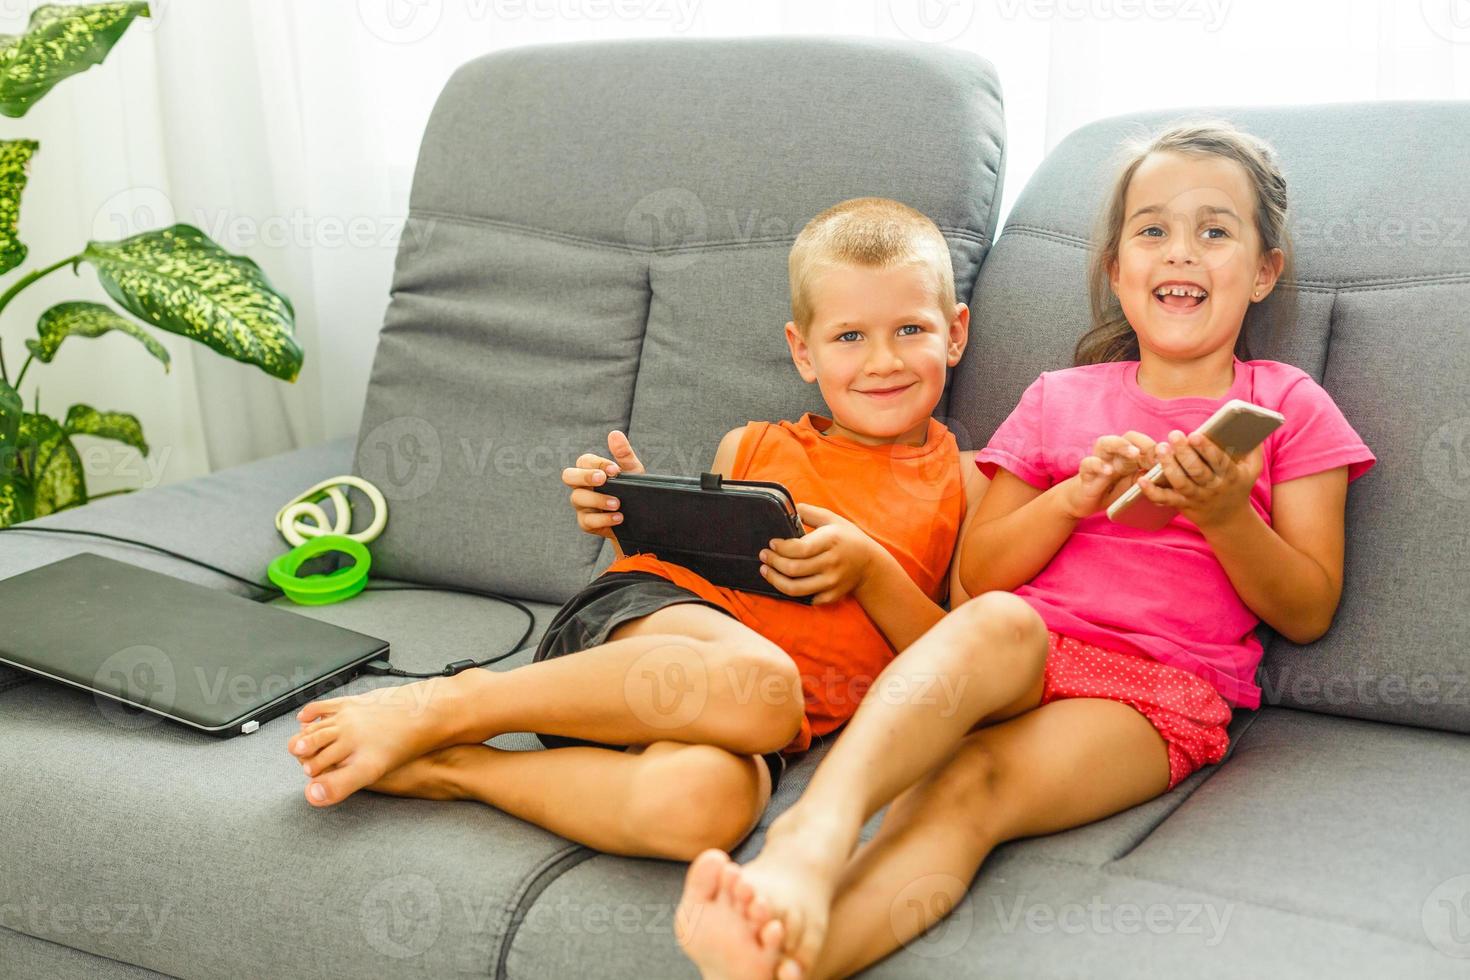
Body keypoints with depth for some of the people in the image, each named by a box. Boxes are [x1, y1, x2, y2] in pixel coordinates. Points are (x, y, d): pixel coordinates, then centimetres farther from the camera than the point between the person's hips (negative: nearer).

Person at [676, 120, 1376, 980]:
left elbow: (1308, 613, 9)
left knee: (975, 788, -33)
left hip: (1160, 690, -2)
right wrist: (1077, 496, -4)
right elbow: (977, 576, 13)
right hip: (1024, 653, 2)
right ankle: (809, 844, -59)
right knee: (998, 623, -37)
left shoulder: (1289, 407, 15)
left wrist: (1226, 513, -9)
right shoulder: (1060, 399, 20)